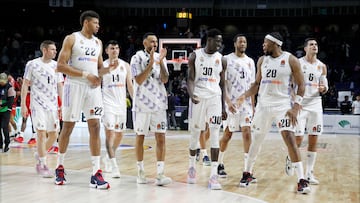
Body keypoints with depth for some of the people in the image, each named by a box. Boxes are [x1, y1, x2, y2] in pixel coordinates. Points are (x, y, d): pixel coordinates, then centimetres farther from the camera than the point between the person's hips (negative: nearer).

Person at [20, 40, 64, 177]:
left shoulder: (57, 66, 8)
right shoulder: (32, 64, -3)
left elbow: (60, 86, 11)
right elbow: (25, 84, -1)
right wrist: (23, 104, -6)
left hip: (53, 104, 5)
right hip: (38, 103, -5)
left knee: (54, 134, 5)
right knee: (41, 133, -10)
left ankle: (40, 154, 29)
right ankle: (43, 165, -2)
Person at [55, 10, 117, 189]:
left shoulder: (98, 42, 14)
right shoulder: (71, 39, -3)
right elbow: (60, 66, -10)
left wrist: (108, 69, -2)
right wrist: (85, 75, -17)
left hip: (93, 87, 5)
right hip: (75, 86, -4)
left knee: (95, 127, -5)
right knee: (68, 127, 4)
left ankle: (96, 173, -7)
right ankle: (59, 166, 21)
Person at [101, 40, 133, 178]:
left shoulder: (125, 65, 8)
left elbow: (130, 85, 10)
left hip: (121, 103, 4)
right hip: (107, 103, -4)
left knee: (119, 134, 10)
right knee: (110, 132, -14)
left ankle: (108, 158, 34)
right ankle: (114, 166, -16)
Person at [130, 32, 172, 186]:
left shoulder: (160, 57, 8)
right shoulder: (137, 58, -4)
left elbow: (165, 79, -3)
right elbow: (139, 80, -14)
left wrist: (161, 62, -15)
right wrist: (151, 64, -20)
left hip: (159, 103, 3)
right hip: (142, 103, -3)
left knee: (161, 138, -5)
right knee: (140, 137, 6)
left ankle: (160, 174, -7)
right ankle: (140, 172, 17)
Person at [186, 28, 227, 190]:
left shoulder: (221, 59, 6)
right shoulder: (195, 56, 0)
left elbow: (222, 84, 10)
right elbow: (190, 78, -4)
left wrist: (223, 106, 6)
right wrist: (191, 95, -24)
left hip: (215, 98, 1)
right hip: (198, 98, -1)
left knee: (214, 134, -8)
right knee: (195, 134, 10)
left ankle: (214, 175, -10)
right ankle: (192, 166, 33)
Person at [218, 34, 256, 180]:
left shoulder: (250, 62, 11)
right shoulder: (227, 59, -3)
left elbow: (252, 86, 15)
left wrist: (252, 106, 11)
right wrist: (228, 101, -17)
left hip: (246, 103, 3)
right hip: (231, 102, -3)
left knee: (247, 133, -7)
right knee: (228, 134, 5)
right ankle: (220, 164, 25)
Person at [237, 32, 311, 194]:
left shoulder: (291, 60, -6)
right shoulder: (262, 60, 7)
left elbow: (301, 85, -5)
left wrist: (295, 107, -15)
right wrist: (245, 95, -2)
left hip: (282, 105, -4)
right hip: (263, 105, 4)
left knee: (290, 139, -15)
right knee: (256, 140, 10)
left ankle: (302, 180, -12)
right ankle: (247, 173, 28)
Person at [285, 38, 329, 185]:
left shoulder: (322, 66, 8)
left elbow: (325, 87, 14)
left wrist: (323, 88, -10)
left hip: (315, 104, 4)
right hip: (300, 105, -3)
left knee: (313, 140, 1)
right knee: (298, 138, -10)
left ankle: (309, 173, 8)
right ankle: (290, 159, 22)